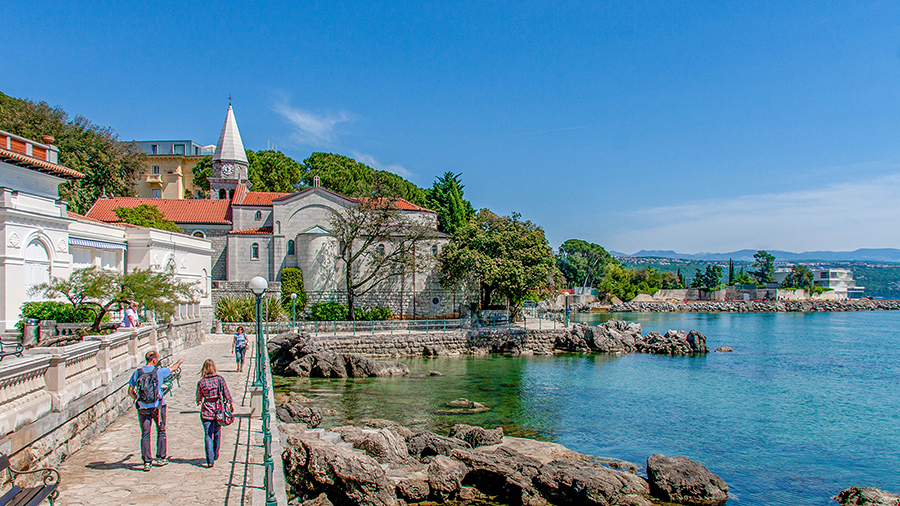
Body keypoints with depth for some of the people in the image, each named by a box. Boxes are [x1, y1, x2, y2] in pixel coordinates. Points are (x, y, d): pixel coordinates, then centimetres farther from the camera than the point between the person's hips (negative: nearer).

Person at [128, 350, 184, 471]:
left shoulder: (137, 373, -1)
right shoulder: (159, 371, -6)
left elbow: (130, 391, 4)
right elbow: (173, 368, 14)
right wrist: (179, 362, 35)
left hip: (143, 408, 2)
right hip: (158, 407, -2)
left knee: (145, 434, 7)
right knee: (161, 432, 14)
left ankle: (146, 462, 6)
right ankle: (161, 458, 19)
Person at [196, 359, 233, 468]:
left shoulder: (201, 382, -4)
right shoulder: (220, 379, -5)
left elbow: (199, 398, 5)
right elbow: (226, 393, -2)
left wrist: (199, 402, 27)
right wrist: (231, 403, 11)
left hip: (206, 411, -1)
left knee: (208, 435, 3)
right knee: (217, 433, 19)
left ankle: (210, 460, -3)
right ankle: (215, 455, 32)